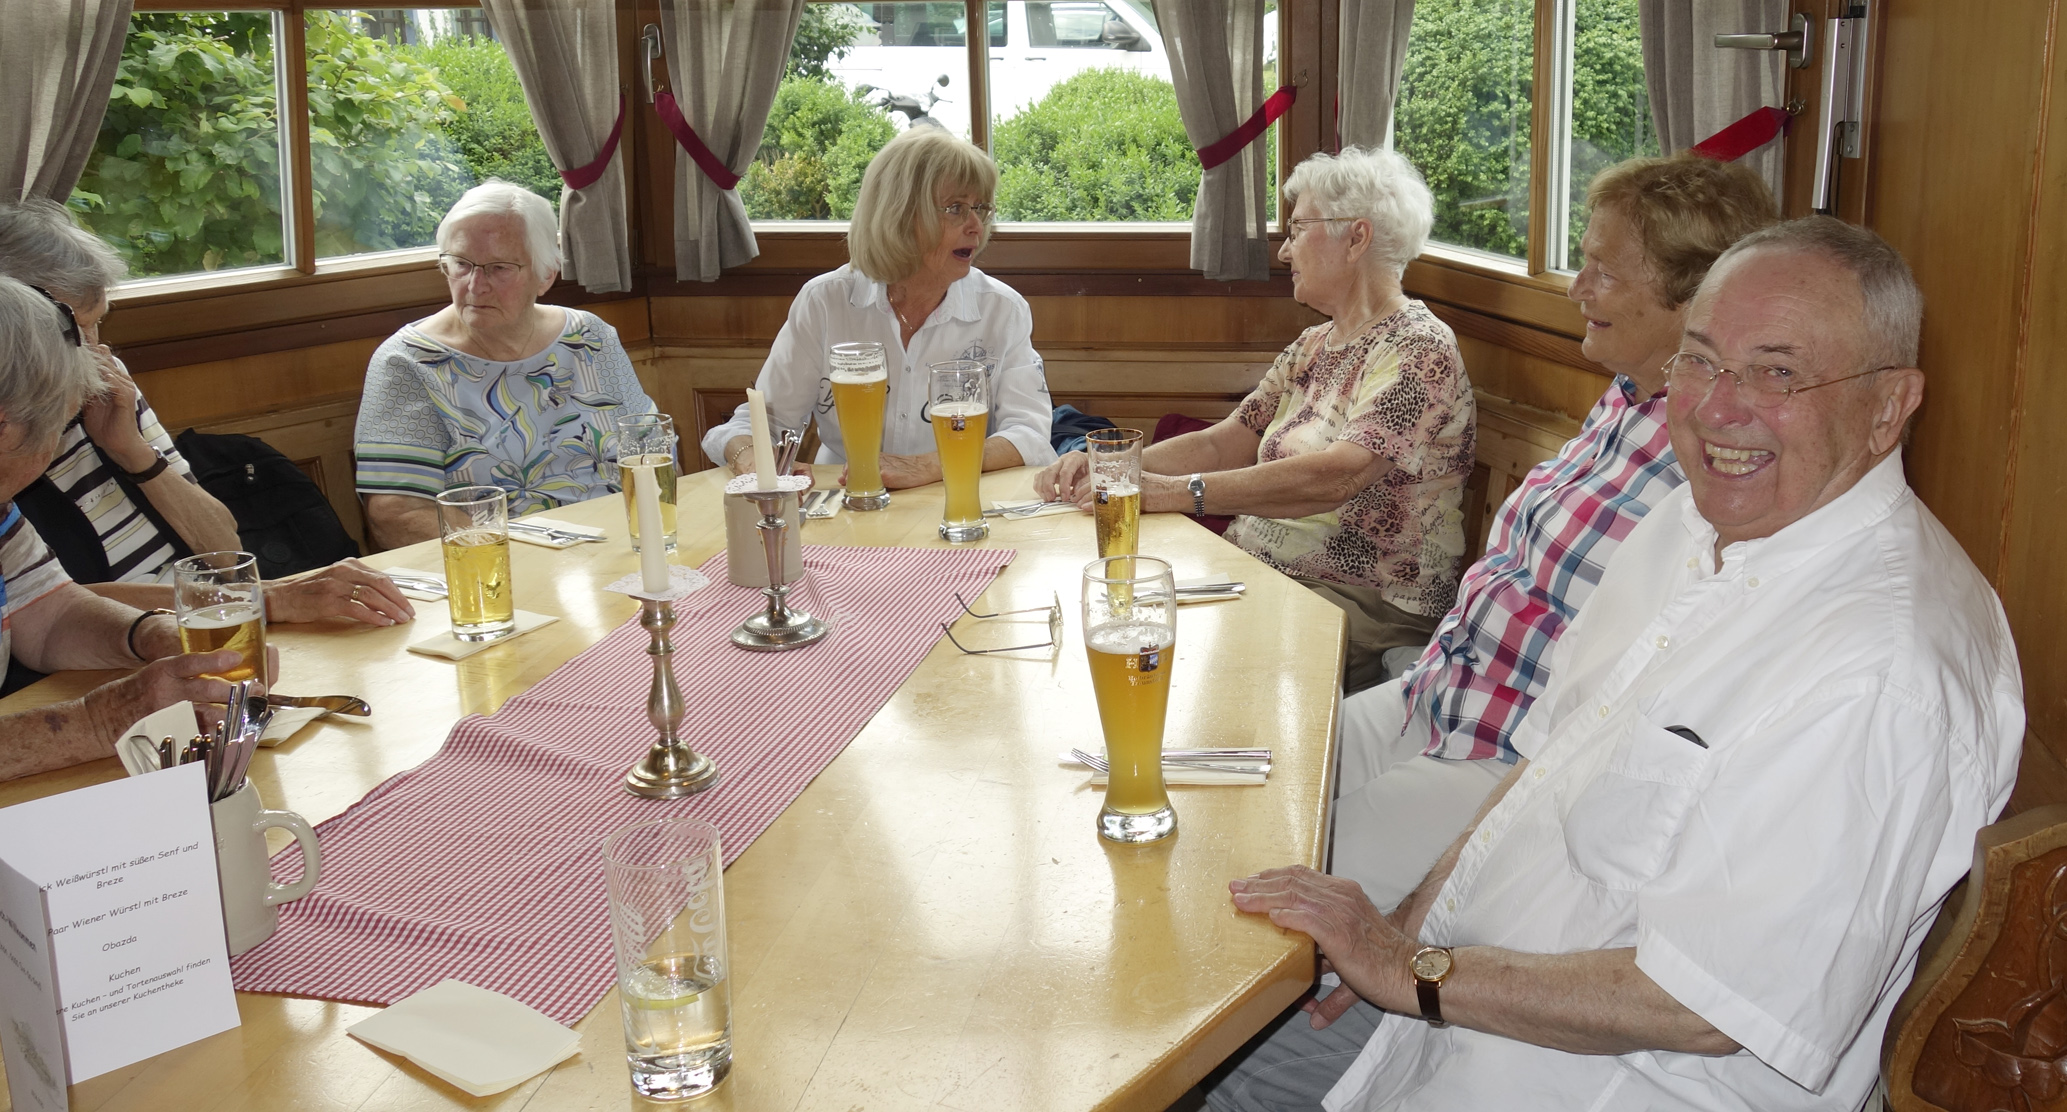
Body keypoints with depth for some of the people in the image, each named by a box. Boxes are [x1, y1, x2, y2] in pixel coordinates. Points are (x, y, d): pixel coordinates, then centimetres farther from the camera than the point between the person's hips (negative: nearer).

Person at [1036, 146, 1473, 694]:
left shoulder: (1420, 350, -11)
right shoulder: (1314, 346, 17)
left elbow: (1335, 476, -26)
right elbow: (1221, 444, 13)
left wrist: (1177, 491, -30)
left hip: (1365, 602, -8)